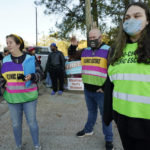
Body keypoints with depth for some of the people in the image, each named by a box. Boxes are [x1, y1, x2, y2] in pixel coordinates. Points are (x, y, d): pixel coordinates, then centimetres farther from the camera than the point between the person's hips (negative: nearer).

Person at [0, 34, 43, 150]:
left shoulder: (30, 59, -5)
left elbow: (39, 74, -3)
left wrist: (31, 77, -24)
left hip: (29, 97, -2)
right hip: (13, 98, 2)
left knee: (32, 122, 6)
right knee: (16, 123, 11)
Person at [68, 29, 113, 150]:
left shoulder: (108, 51, -11)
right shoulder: (85, 51, 7)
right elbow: (71, 55, 19)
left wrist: (105, 88, -15)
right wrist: (73, 46, -2)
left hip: (101, 91, -5)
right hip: (87, 90, 5)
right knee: (91, 111, 23)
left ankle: (109, 139, 24)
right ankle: (88, 130, 42)